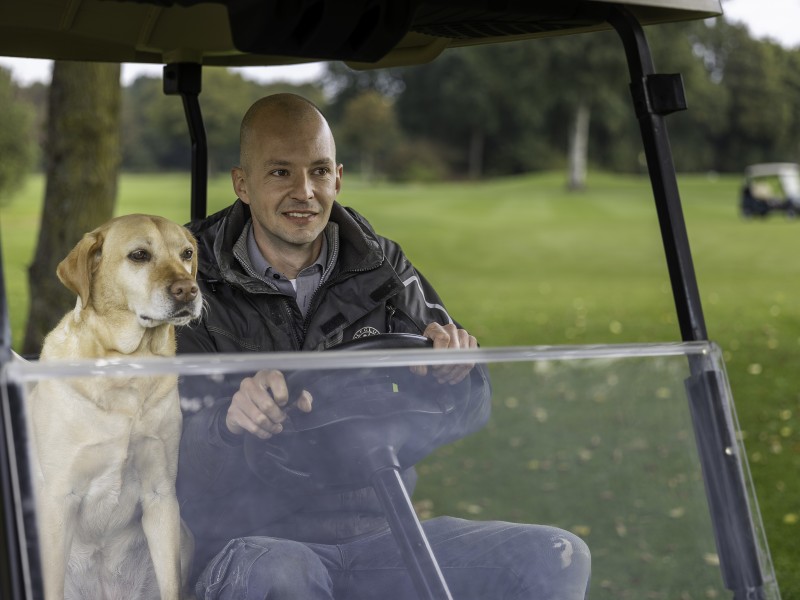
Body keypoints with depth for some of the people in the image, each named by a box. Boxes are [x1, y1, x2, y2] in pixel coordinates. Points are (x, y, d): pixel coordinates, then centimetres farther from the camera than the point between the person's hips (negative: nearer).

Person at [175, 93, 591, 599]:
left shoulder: (382, 269, 10)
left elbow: (463, 417, 6)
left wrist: (455, 375, -19)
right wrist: (228, 419, -35)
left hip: (378, 534, 4)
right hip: (251, 542, -4)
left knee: (557, 558, -15)